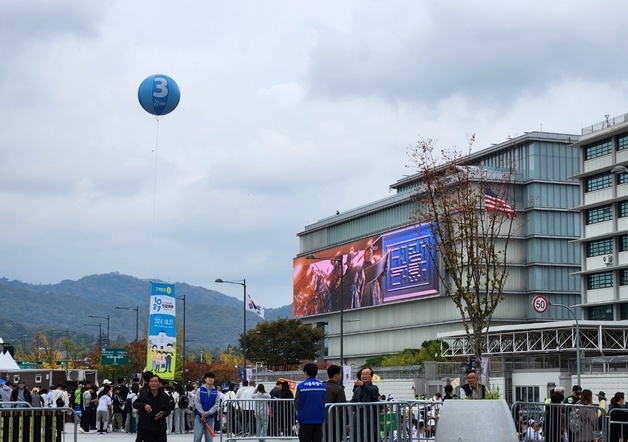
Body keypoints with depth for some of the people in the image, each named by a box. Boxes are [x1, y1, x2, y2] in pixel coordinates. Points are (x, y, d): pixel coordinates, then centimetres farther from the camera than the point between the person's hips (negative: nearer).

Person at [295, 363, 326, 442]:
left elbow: (296, 404, -5)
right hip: (319, 420, 3)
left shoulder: (301, 386, -10)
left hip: (305, 420, -3)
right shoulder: (323, 386, 0)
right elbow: (324, 403, 7)